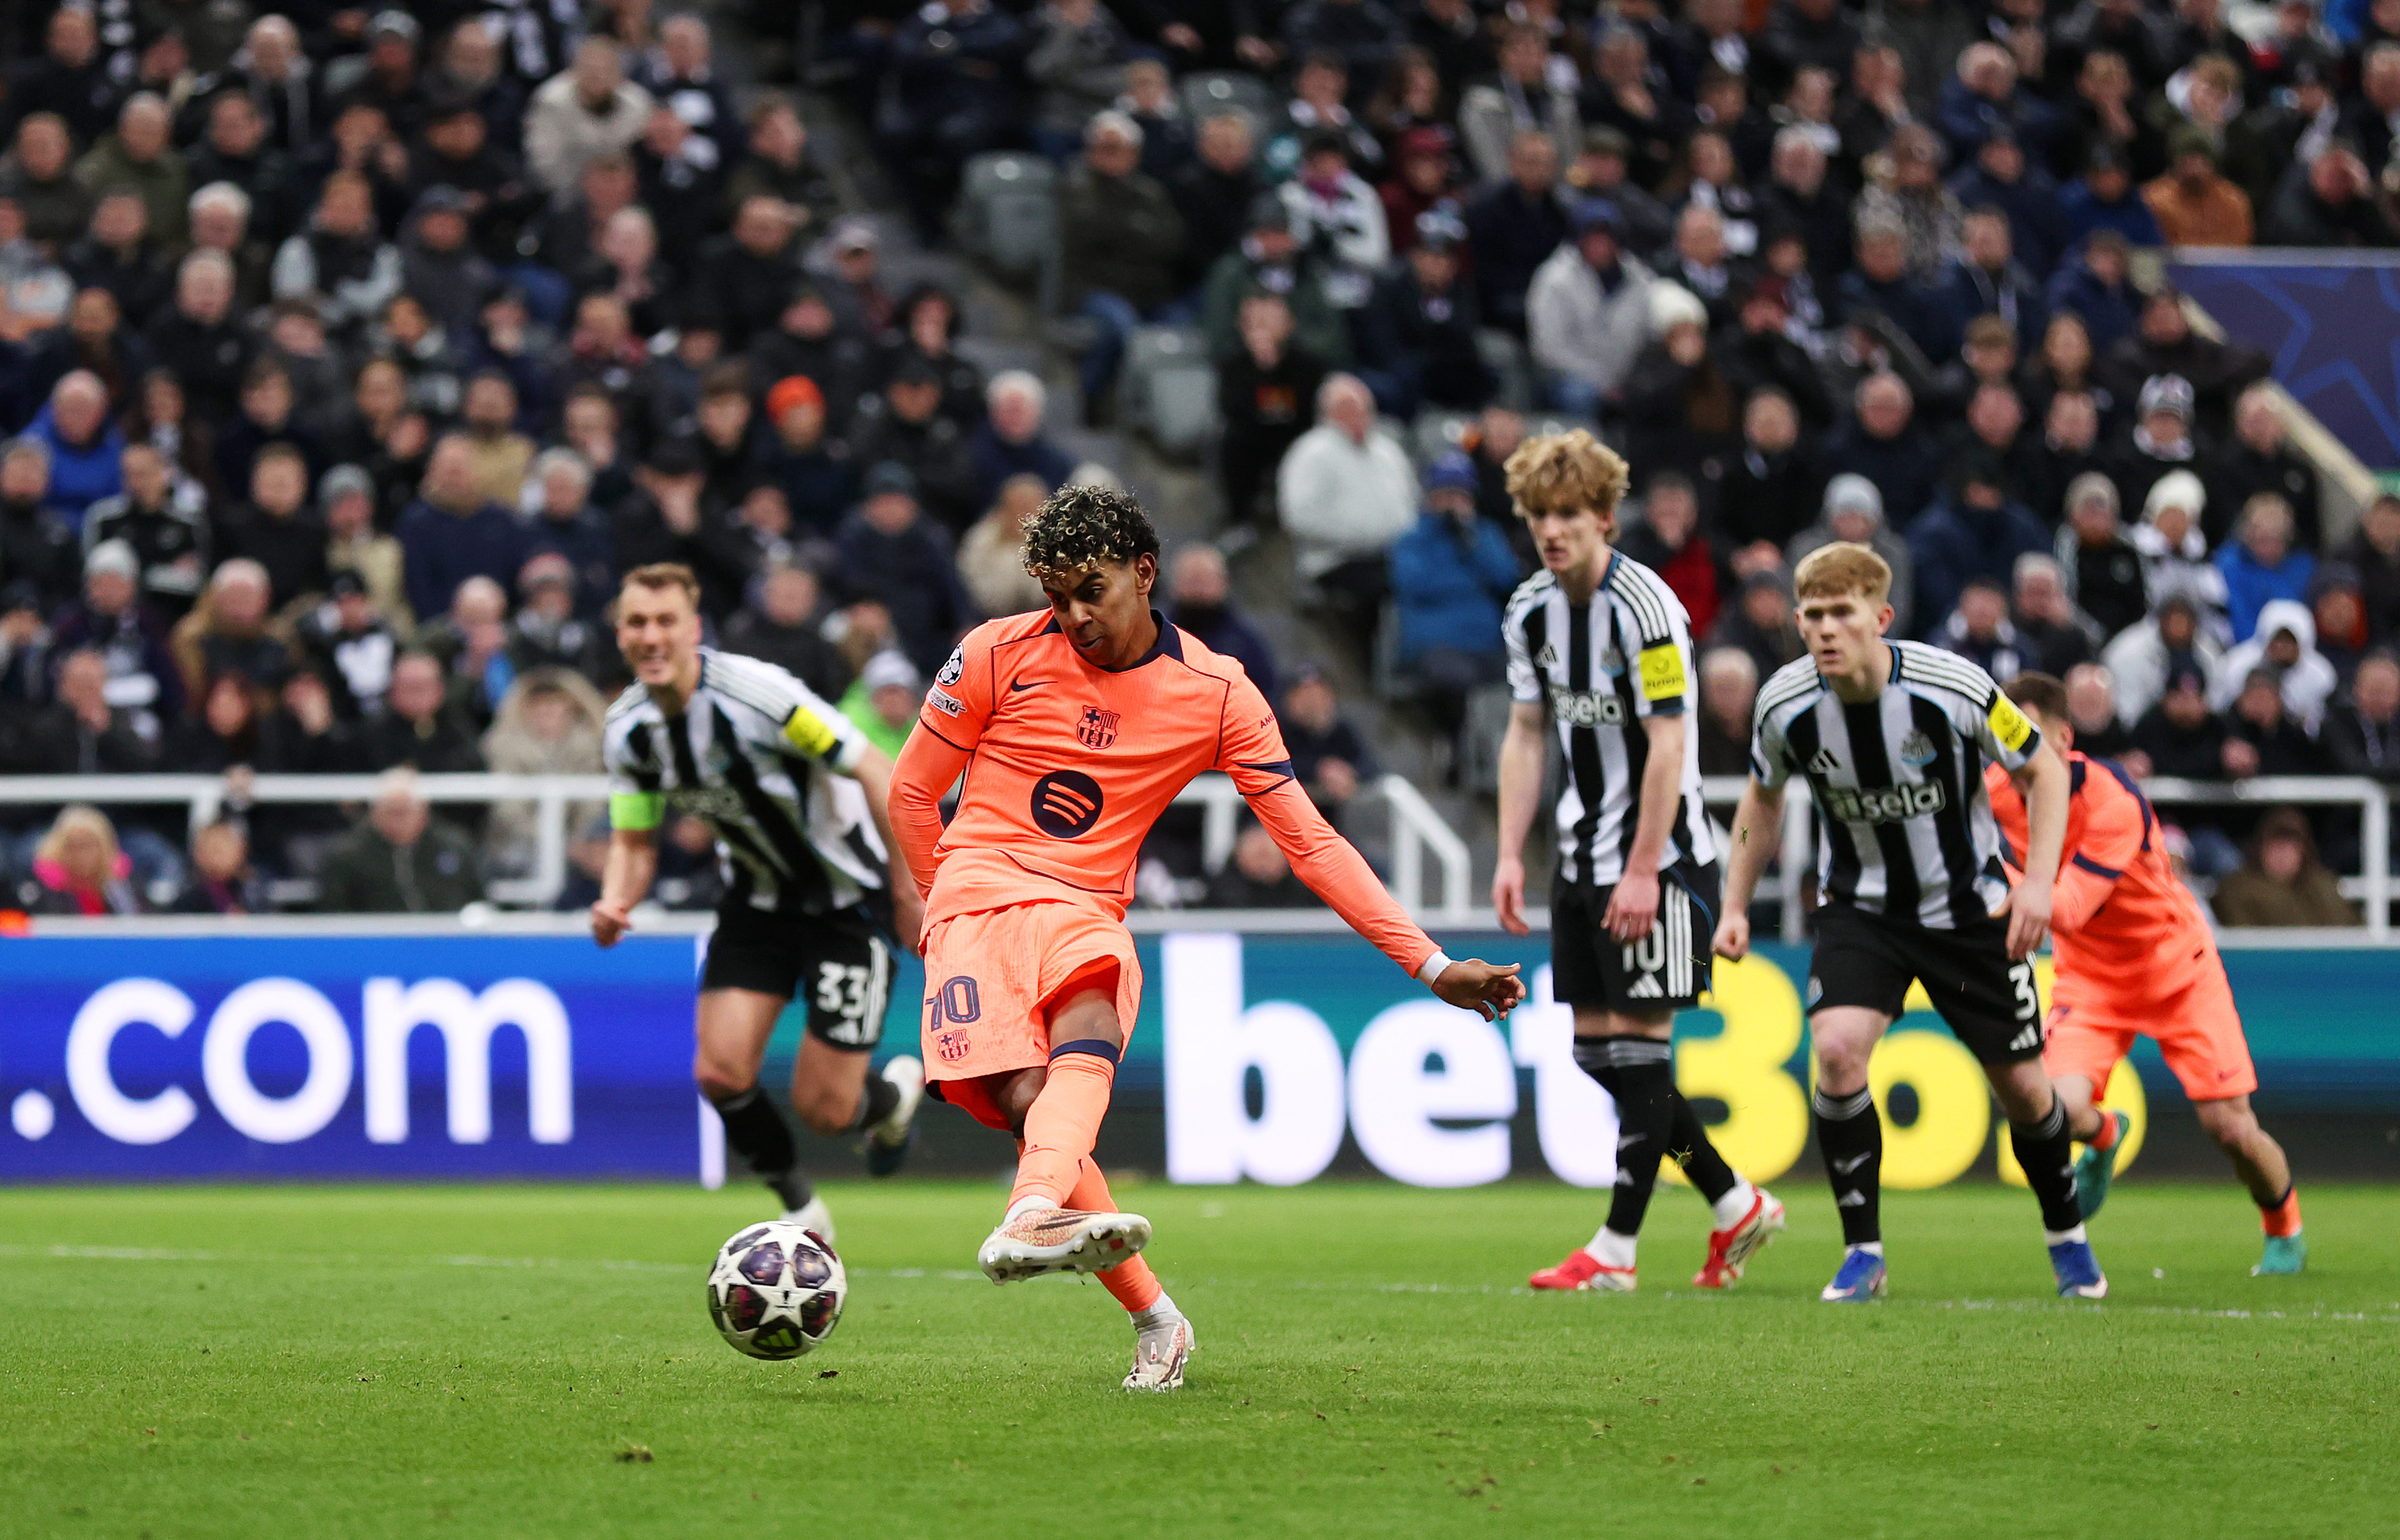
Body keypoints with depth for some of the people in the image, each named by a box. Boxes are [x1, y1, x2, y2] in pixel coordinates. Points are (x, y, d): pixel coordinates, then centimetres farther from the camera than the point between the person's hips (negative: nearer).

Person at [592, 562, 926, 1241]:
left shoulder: (756, 693, -28)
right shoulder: (627, 731, -8)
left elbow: (878, 775, -22)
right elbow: (634, 840, 3)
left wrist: (908, 891, -18)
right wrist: (614, 903, -19)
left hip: (846, 897, -5)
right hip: (759, 898, 5)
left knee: (824, 1109, -6)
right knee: (720, 1071, -11)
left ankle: (899, 1091, 33)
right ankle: (801, 1209, 16)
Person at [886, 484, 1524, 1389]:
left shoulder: (1217, 695, 3)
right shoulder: (1000, 654, 1)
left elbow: (1310, 843, 5)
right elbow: (913, 789, 14)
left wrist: (1433, 965, 1)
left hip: (1085, 916, 0)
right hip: (977, 894, 0)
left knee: (1088, 1030, -35)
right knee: (1025, 1101, -24)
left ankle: (1030, 1221, -62)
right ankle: (1153, 1317, -16)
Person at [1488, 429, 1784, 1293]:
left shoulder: (1643, 607, -17)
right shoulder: (1531, 612, 7)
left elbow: (1668, 745, -19)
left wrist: (1643, 871, -21)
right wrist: (1511, 856, 7)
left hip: (1661, 858, -8)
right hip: (1583, 856, 8)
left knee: (1638, 1040, -8)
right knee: (1593, 1046, 8)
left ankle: (1615, 1251, -5)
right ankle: (1737, 1205, 20)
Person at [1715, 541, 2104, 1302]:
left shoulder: (1952, 689, -24)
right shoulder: (1786, 705, -16)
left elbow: (2044, 769, -8)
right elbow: (1763, 796, 7)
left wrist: (2038, 881, -18)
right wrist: (1736, 907, 4)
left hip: (1967, 906, -1)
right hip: (1861, 905, 1)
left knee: (2020, 1084, 5)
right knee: (1837, 1049, -23)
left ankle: (2066, 1235, 33)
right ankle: (1863, 1252, -10)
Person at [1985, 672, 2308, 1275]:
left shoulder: (2114, 802, -31)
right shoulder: (1999, 790, -14)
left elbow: (2066, 912, -40)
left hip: (2176, 966, -3)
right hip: (2089, 972, 3)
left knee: (2231, 1130, -5)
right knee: (2062, 1106, -23)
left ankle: (2285, 1231, 26)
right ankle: (2104, 1139, 16)